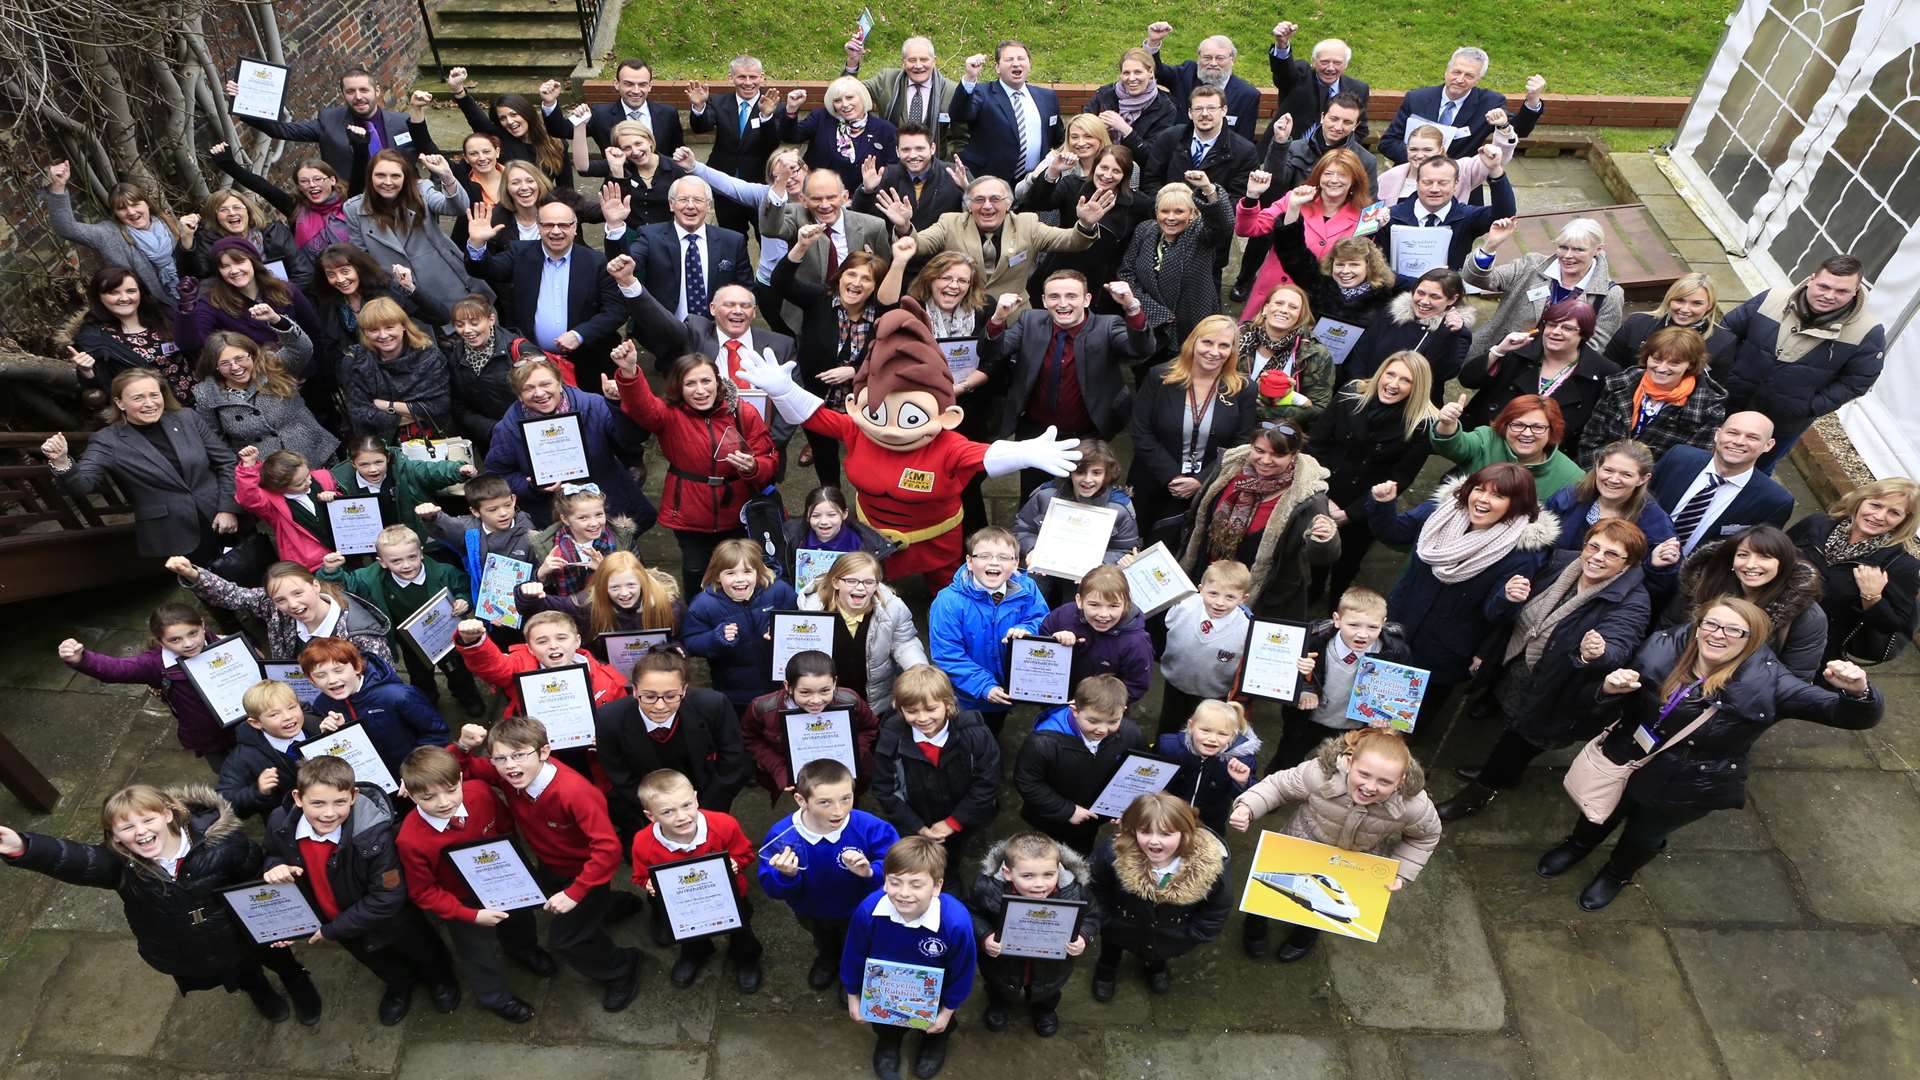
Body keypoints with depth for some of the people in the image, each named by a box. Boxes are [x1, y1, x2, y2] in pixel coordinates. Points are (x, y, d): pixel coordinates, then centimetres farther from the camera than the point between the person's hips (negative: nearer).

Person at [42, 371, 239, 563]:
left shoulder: (187, 420, 3)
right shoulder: (107, 440, -2)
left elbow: (227, 462, 5)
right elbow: (82, 484, -13)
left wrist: (228, 508, -5)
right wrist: (61, 462, -33)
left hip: (220, 526, 2)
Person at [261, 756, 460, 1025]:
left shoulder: (374, 835, -41)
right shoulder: (281, 824, -27)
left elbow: (387, 898, -33)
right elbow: (273, 854, -3)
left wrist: (331, 930, -28)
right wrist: (275, 867, -27)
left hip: (390, 920, -4)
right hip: (328, 918, 4)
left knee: (421, 953, 28)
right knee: (376, 961, 35)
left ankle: (439, 977, 63)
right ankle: (399, 983, 68)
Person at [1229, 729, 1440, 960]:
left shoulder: (1413, 805, -33)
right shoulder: (1320, 774, -40)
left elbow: (1426, 835, -9)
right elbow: (1278, 786, -21)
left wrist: (1400, 874, -13)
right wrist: (1247, 808, -36)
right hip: (1300, 850, -1)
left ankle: (1307, 930, 60)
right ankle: (1257, 920, 56)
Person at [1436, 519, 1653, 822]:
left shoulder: (1631, 602, -26)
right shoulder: (1562, 563, -10)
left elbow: (1617, 647, -43)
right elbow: (1511, 615, 2)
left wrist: (1596, 654, -66)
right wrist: (1487, 654, 7)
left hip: (1552, 695, -5)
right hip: (1514, 670, 5)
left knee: (1523, 736, 13)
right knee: (1514, 726, 27)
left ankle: (1483, 789, 38)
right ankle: (1502, 771, 55)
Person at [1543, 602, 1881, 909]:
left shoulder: (1768, 683, -26)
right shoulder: (1662, 652, -20)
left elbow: (1857, 716, -27)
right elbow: (1612, 713, -8)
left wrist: (1856, 690, -50)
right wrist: (1611, 689, -31)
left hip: (1689, 788, -1)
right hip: (1626, 760, 1)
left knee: (1644, 837, 25)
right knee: (1603, 814, 28)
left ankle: (1617, 874, 59)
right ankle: (1579, 845, 63)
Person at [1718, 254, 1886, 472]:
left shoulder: (1868, 334, -19)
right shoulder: (1772, 299, -15)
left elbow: (1856, 382, -11)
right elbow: (1727, 329, -3)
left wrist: (1811, 408, -15)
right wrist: (1727, 374, -7)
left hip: (1787, 422, -1)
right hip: (1733, 403, 1)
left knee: (1758, 470, 20)